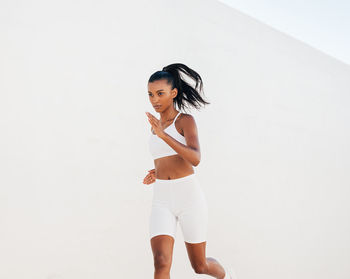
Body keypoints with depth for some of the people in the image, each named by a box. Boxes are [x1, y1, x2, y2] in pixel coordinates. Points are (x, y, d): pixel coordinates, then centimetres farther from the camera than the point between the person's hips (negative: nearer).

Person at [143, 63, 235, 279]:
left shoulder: (187, 120, -5)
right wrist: (156, 173, 10)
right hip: (163, 202, 4)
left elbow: (195, 159, -22)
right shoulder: (156, 126, 15)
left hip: (190, 197, -4)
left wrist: (162, 135, -33)